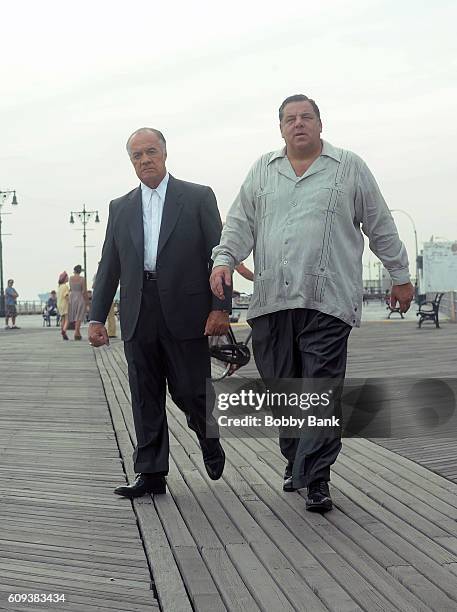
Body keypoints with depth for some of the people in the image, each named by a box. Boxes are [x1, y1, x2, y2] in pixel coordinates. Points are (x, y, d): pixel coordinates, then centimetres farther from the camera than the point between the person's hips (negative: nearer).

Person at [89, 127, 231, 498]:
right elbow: (109, 267, 14)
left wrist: (221, 308, -10)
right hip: (138, 317, 3)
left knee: (190, 391, 1)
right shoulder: (121, 208, 15)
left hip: (184, 313, -3)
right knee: (146, 398, 5)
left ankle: (209, 439, 31)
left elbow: (218, 254, -1)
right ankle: (152, 475, 11)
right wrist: (97, 317, 8)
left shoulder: (198, 197, 4)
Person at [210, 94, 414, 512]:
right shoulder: (263, 170, 17)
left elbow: (381, 227, 11)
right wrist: (224, 260, -3)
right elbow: (241, 223, 14)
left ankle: (316, 478, -4)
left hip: (327, 303, -3)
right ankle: (295, 460, 27)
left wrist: (400, 276, 12)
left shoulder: (349, 167, 8)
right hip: (271, 302, 4)